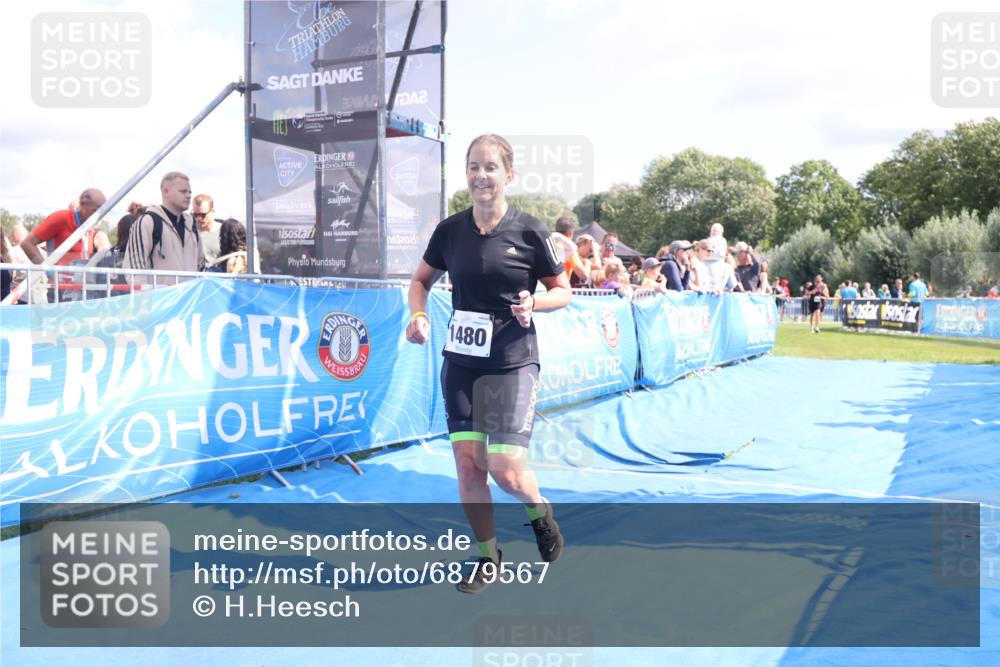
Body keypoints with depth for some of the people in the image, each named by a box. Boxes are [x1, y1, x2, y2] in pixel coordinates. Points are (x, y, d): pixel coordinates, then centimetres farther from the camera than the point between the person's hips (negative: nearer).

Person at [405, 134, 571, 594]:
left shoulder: (529, 231, -7)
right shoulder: (450, 229, 2)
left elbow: (563, 290, 2)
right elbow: (421, 280, 16)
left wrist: (533, 303, -18)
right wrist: (419, 315, -3)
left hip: (512, 363, -3)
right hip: (460, 361, 4)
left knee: (506, 470, -10)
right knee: (467, 462, 3)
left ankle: (540, 512, 26)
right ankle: (488, 556, 23)